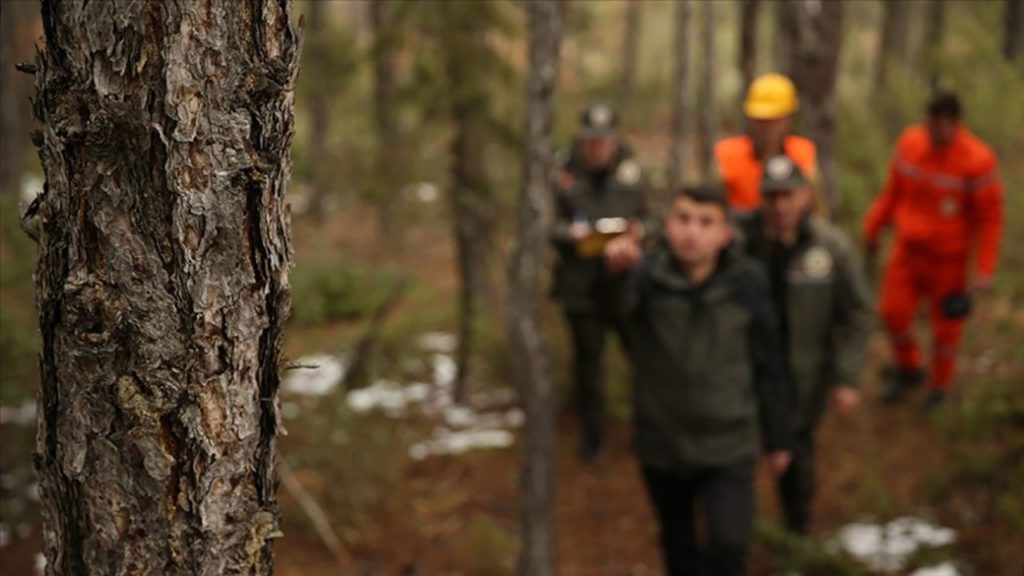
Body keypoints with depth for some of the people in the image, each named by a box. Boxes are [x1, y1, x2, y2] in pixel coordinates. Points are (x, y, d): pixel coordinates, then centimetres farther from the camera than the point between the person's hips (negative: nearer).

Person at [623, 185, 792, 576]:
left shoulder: (747, 284, -11)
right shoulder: (646, 279, -15)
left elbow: (768, 367, 0)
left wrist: (777, 438, 7)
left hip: (729, 445, -1)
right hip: (662, 443, 1)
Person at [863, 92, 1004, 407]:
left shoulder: (978, 160, -25)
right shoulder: (910, 141, -12)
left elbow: (991, 217, -18)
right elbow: (894, 189, 4)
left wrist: (985, 269, -20)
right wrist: (872, 228, 11)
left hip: (949, 257, -3)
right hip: (908, 248, 4)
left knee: (946, 322, 12)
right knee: (894, 311, 6)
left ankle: (940, 382, 40)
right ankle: (907, 369, 37)